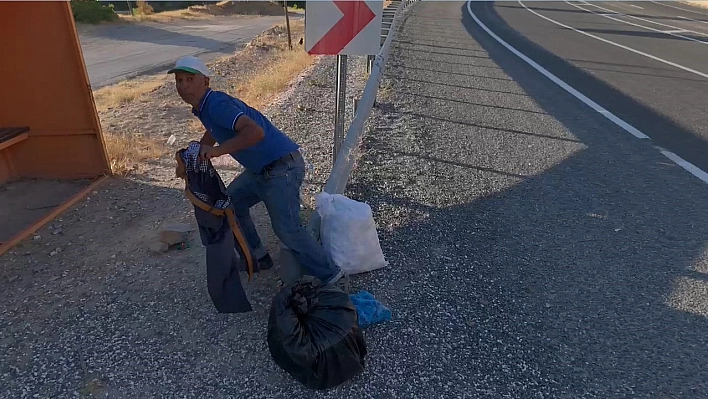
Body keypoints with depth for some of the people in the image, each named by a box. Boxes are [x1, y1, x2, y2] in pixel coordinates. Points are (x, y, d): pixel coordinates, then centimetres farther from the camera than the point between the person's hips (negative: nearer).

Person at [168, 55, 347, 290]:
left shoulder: (216, 103, -19)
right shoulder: (203, 107, 12)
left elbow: (255, 131, -34)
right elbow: (213, 132, 33)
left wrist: (218, 151, -30)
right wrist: (196, 153, 18)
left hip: (282, 167, -10)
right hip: (260, 169, 11)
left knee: (287, 230, -14)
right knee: (231, 203, 19)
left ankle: (333, 278, -1)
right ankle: (257, 257, 30)